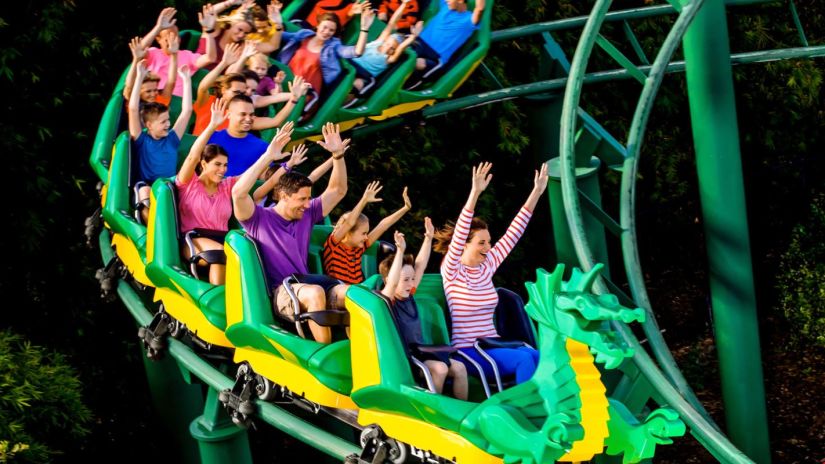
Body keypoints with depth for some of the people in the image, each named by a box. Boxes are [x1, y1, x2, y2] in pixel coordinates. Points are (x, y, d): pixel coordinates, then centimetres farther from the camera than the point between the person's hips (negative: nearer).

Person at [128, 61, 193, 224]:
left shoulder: (171, 140, 14)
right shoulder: (141, 140, 5)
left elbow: (187, 110, 14)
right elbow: (133, 109, -5)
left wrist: (186, 79, 12)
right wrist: (139, 77, -6)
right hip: (147, 189, -3)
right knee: (144, 191, -37)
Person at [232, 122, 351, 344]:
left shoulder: (307, 215, 17)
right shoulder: (259, 219, 0)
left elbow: (338, 190, 20)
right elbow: (238, 192, -19)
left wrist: (338, 155, 5)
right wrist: (268, 156, -21)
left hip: (304, 285, 6)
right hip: (277, 293, -5)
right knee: (315, 292, -38)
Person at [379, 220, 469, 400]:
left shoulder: (408, 297, 9)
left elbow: (420, 266, 11)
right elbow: (391, 282, -30)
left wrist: (428, 238, 6)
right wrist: (400, 251, -38)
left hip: (420, 352, 8)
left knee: (459, 368, -3)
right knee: (440, 368, -28)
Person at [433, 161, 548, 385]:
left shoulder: (487, 266, 11)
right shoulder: (451, 271, -6)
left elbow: (513, 233, 10)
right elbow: (458, 236, -21)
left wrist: (536, 192, 4)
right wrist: (475, 193, -32)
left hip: (494, 346, 6)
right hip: (468, 351, -6)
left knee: (540, 357, -22)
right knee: (525, 359, -29)